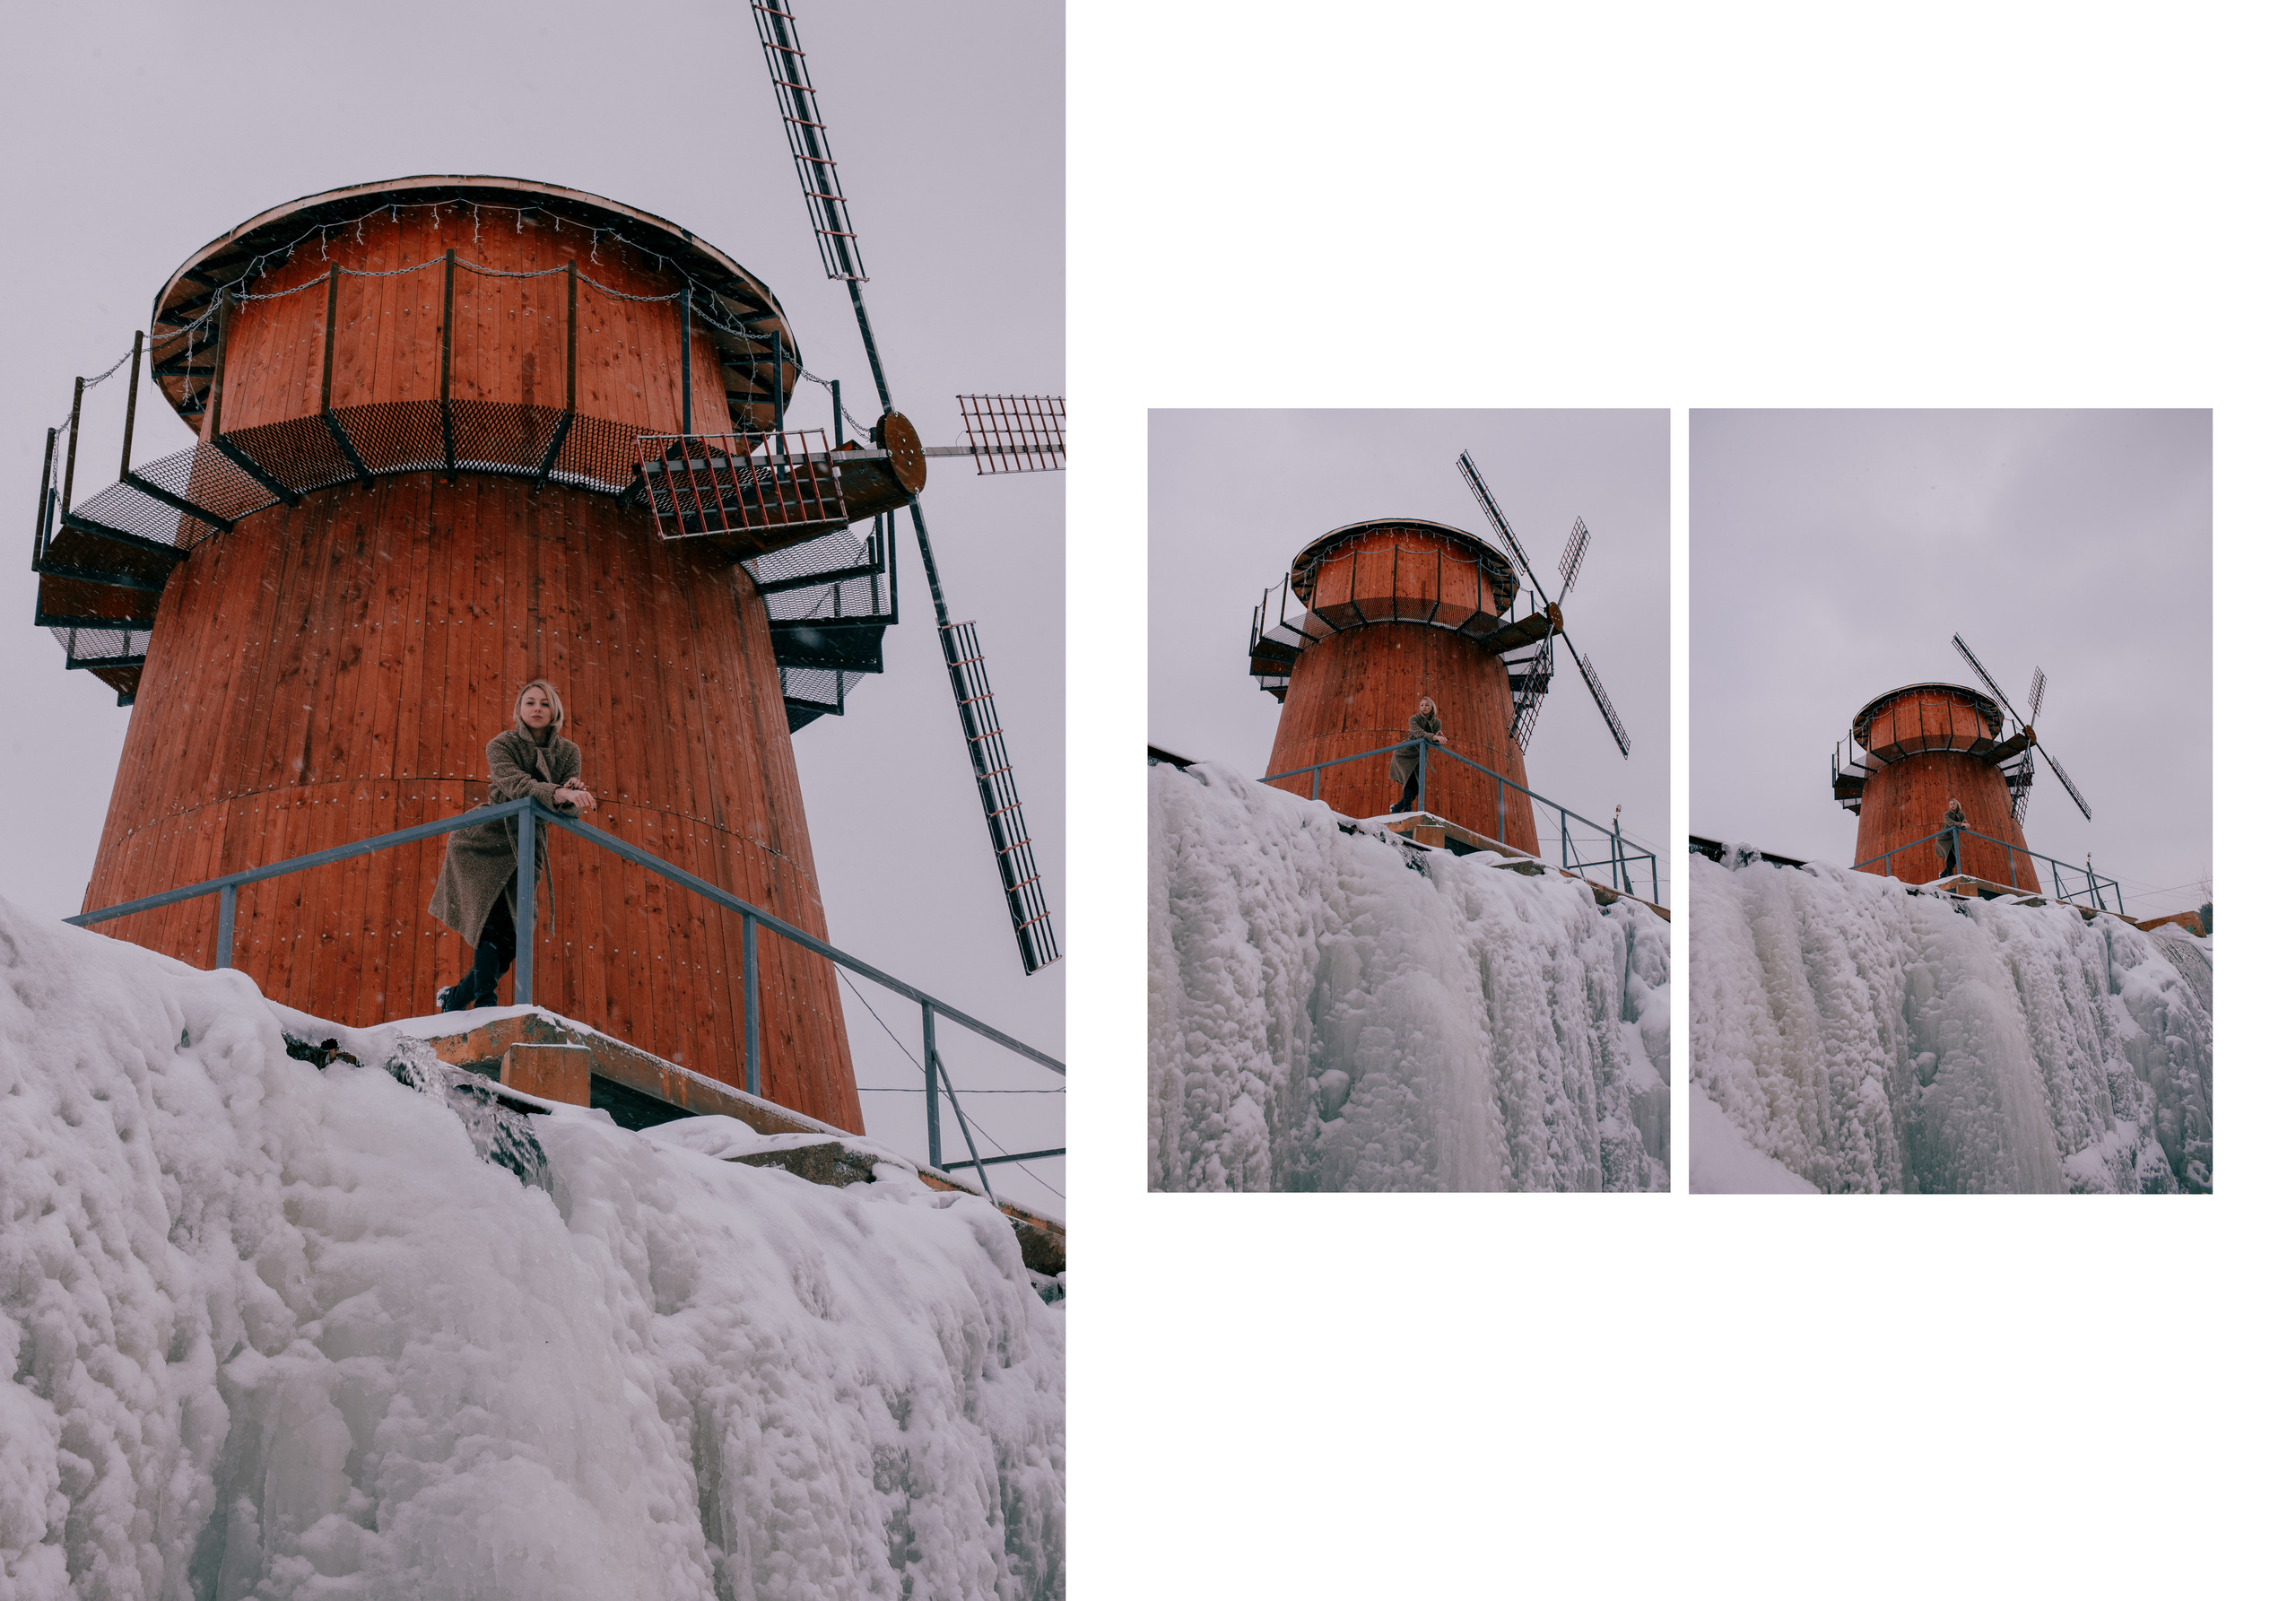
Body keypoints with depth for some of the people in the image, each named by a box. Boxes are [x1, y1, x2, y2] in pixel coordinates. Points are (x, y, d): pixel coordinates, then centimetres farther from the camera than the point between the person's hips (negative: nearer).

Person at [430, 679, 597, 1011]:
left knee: (512, 939, -1)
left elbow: (573, 812, -7)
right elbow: (516, 785, -31)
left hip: (527, 847, 4)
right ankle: (484, 999, -15)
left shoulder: (568, 753, 1)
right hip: (484, 841, -4)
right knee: (493, 921, -21)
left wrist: (573, 795, -32)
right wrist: (558, 793, -48)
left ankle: (455, 997, 16)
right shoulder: (501, 745, -11)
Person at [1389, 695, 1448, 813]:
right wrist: (1434, 737, -50)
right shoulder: (1414, 719, -14)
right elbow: (1418, 733, -34)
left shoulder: (1437, 722, 2)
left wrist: (1440, 737, -31)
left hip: (1419, 757, 6)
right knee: (1410, 780, -27)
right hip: (1405, 754, -6)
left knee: (1416, 789, 0)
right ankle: (1407, 810, -25)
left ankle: (1396, 808, 18)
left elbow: (1437, 743, -7)